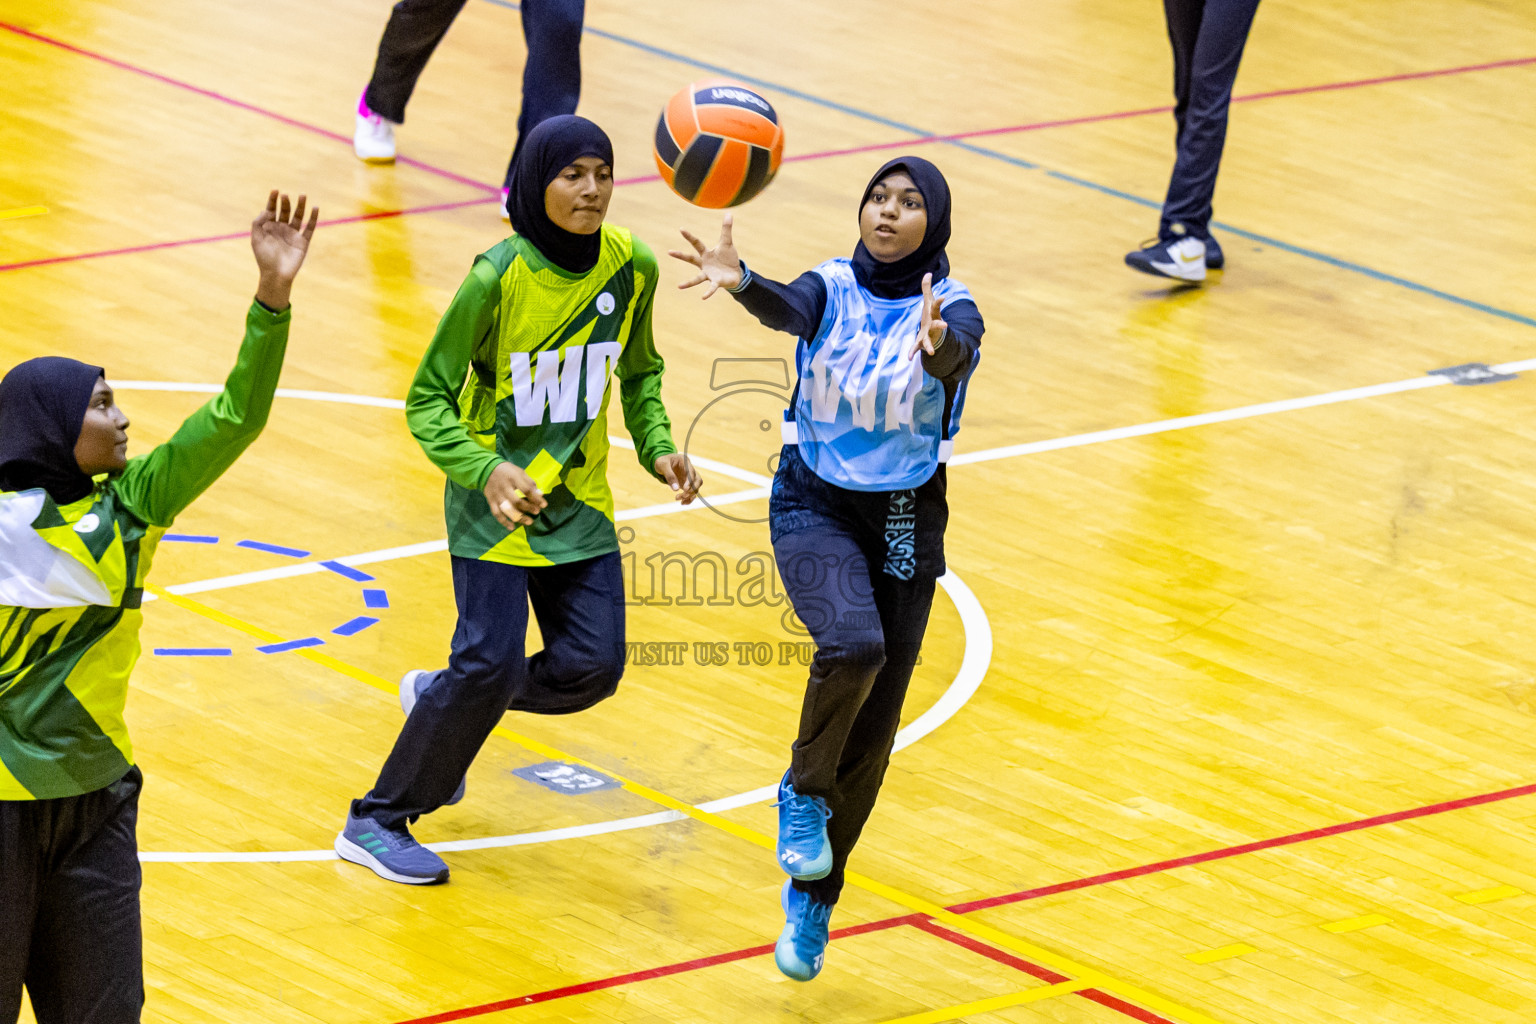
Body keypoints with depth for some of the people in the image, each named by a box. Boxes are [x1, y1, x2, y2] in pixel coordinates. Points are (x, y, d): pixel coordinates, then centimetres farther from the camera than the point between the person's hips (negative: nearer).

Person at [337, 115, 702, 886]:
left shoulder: (632, 267, -6)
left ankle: (439, 701, 27)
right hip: (495, 502, -5)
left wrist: (657, 448, -3)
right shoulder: (499, 278, -20)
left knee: (592, 666, -2)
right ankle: (377, 823, 5)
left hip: (579, 498, 5)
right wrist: (486, 471, -30)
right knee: (491, 663, -11)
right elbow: (427, 400, -14)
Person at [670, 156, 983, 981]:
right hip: (814, 506, -1)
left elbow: (957, 356, -33)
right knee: (852, 644, -31)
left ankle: (812, 897, 26)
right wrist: (741, 283, -53)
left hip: (905, 520, 1)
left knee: (871, 735, 6)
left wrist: (937, 346, -59)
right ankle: (804, 791, -4)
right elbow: (789, 310, -30)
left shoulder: (949, 307, -10)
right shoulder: (832, 287, -7)